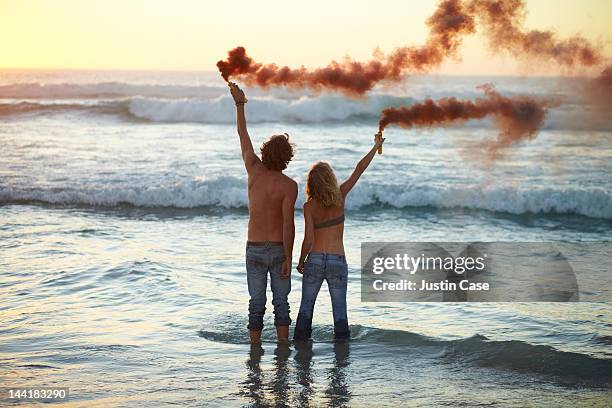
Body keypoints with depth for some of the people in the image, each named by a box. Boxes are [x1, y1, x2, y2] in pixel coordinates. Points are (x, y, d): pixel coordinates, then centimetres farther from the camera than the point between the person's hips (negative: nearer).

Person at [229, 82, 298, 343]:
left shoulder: (255, 170, -4)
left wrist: (240, 104, 18)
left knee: (257, 304, 8)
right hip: (279, 250, -2)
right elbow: (288, 223, -19)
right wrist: (288, 258, -14)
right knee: (281, 303, 7)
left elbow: (243, 136, 8)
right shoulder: (289, 186, -14)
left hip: (254, 249, 3)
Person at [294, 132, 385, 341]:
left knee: (306, 307, 10)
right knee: (340, 310, 8)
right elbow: (359, 169, 6)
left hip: (314, 261, -1)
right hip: (338, 261, 1)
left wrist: (300, 262, 4)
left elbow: (309, 240, -11)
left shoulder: (309, 206, -7)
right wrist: (376, 146, 17)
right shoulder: (339, 196, -4)